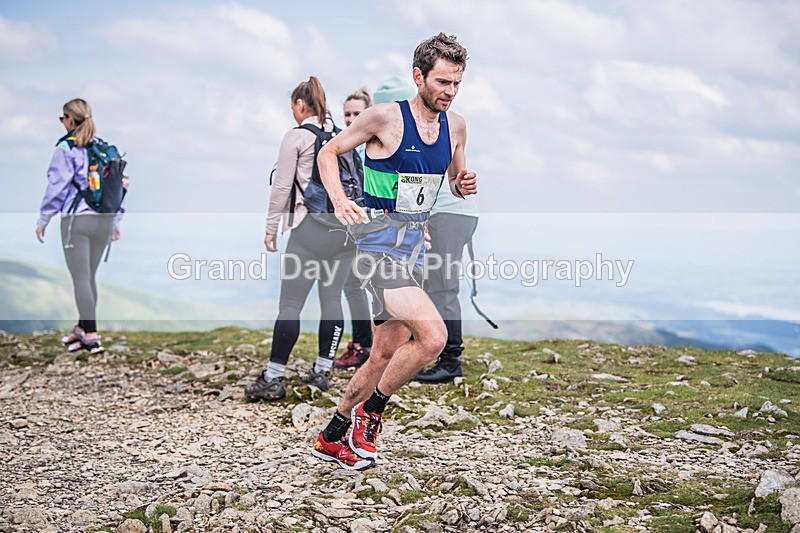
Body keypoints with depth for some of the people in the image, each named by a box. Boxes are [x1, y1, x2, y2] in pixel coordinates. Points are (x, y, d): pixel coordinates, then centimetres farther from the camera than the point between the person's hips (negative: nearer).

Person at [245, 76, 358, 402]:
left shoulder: (296, 136, -4)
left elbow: (282, 186, -7)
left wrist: (271, 228, 1)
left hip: (311, 227, -6)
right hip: (345, 226, 6)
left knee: (290, 303, -5)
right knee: (332, 298, 10)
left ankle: (273, 379, -5)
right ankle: (322, 372, 15)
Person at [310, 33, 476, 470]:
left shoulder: (456, 126, 7)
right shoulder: (386, 117, -11)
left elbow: (455, 179, 23)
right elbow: (328, 152, -2)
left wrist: (463, 185, -2)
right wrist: (338, 200, -18)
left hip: (414, 244, 8)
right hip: (379, 241, -7)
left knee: (386, 355, 12)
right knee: (433, 335, -22)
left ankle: (332, 438, 30)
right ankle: (369, 412, 0)